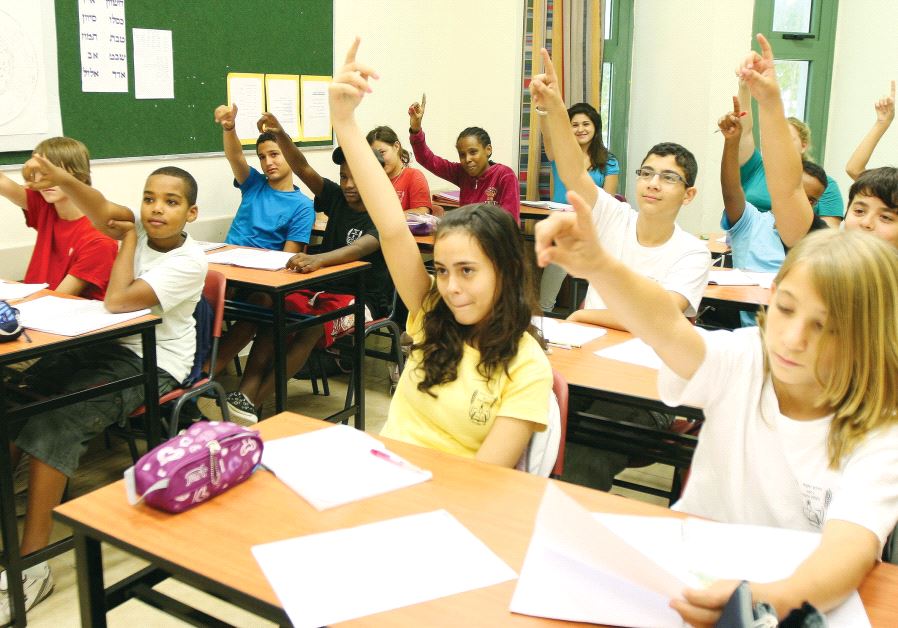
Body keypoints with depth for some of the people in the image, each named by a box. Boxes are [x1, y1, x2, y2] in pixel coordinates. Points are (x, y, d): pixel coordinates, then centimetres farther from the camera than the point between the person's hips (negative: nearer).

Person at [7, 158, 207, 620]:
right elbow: (99, 209, -20)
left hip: (154, 365, -7)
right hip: (109, 345, 7)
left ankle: (31, 564, -19)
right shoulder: (140, 230, 2)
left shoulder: (188, 262, -16)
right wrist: (58, 176, -39)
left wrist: (129, 239, -12)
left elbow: (117, 300, -24)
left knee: (57, 422, -24)